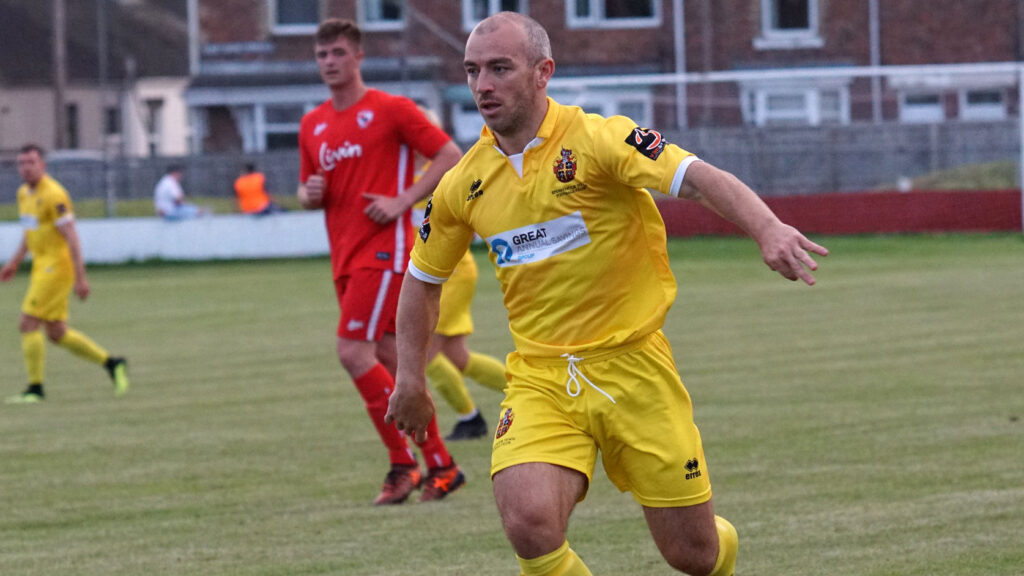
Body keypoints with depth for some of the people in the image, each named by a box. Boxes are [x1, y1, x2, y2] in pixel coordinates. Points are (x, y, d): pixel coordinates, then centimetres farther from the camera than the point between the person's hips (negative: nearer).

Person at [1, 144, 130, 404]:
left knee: (28, 324, -10)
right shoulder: (24, 193, 12)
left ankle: (35, 389, -2)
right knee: (56, 333, 10)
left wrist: (81, 277, -21)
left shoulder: (53, 194, -17)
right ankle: (111, 363, 21)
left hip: (56, 266, -9)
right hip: (41, 266, 9)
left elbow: (71, 238, -18)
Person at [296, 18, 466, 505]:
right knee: (390, 363, 7)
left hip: (383, 250, -7)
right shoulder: (312, 125, 14)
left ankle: (403, 463, -10)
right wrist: (310, 194, -1)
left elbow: (450, 156, -7)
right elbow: (308, 193, 24)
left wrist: (403, 202, -15)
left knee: (353, 352, -17)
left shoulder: (390, 109, -6)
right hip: (345, 258, 7)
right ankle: (440, 466, 13)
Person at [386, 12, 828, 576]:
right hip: (540, 377, 2)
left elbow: (700, 179, -24)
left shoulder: (595, 140, -11)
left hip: (631, 365, -2)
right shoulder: (463, 184, 3)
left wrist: (768, 229, -41)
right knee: (529, 524, -25)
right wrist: (410, 379, 18)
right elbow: (422, 280, 20)